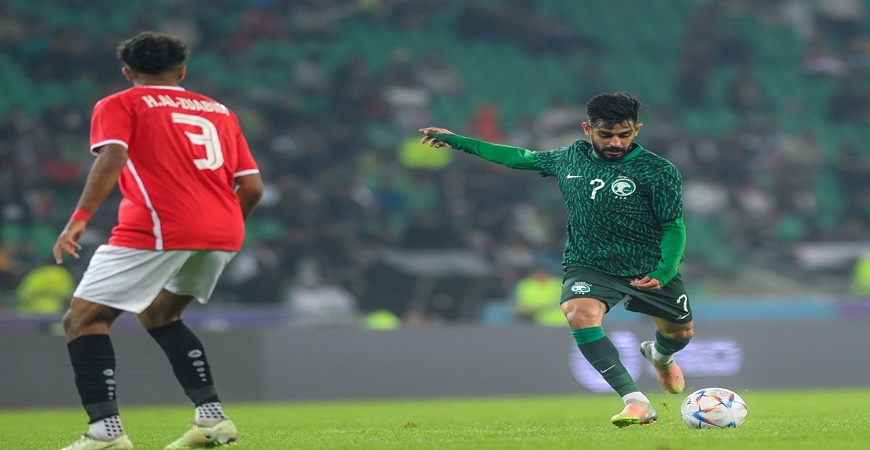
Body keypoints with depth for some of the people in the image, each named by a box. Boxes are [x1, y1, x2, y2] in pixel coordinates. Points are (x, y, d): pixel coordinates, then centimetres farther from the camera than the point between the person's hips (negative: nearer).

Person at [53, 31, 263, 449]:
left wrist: (79, 218, -16)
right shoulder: (219, 111, 24)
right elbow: (252, 186, 17)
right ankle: (212, 416, 18)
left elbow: (112, 157, -10)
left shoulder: (118, 105, 10)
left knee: (82, 319, 0)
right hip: (224, 231, 6)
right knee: (158, 314, 28)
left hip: (159, 227, -6)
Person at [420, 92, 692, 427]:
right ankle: (637, 403, -33)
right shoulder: (571, 158, 1)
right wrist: (457, 141, 18)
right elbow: (522, 158, 16)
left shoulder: (658, 171, -12)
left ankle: (659, 355, 57)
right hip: (589, 267, 1)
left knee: (679, 332, 14)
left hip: (649, 271, 0)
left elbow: (674, 227, -7)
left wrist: (663, 272, -23)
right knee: (580, 312, -31)